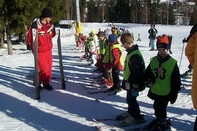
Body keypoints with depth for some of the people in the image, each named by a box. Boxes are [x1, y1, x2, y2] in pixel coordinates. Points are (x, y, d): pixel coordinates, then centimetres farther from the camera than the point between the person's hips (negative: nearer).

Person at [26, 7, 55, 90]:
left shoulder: (49, 26, 2)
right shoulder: (36, 26, -20)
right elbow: (29, 38, -11)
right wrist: (34, 47, -13)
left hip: (48, 50, 7)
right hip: (40, 52, -6)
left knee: (49, 68, 10)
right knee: (44, 69, -6)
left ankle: (46, 83, 27)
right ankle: (38, 83, 18)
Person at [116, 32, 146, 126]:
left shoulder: (135, 56, -28)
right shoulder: (131, 52, 6)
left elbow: (137, 73, -27)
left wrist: (135, 86, -22)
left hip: (133, 83, -10)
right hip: (129, 81, 10)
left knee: (131, 99, 3)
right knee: (129, 99, 22)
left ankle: (137, 117, 16)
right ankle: (130, 112, 39)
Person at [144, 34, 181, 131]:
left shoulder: (172, 62, -13)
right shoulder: (153, 60, 0)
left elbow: (176, 81, -9)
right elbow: (147, 73, 10)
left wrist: (174, 95, -7)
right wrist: (148, 80, -13)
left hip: (166, 93, -5)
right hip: (155, 91, 5)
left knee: (161, 109, 5)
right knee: (156, 107, 20)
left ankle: (163, 123, 26)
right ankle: (159, 120, 41)